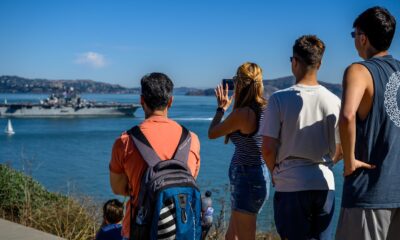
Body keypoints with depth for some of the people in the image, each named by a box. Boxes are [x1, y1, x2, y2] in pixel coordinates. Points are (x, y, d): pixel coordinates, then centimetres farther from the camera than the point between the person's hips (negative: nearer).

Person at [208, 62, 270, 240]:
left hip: (246, 180, -9)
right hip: (259, 176, 9)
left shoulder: (241, 113, -20)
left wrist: (221, 108, 8)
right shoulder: (265, 109, 3)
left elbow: (212, 133, -6)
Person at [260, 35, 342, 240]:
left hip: (291, 184, -3)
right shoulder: (333, 100, 0)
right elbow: (340, 150, 7)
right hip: (325, 184, 3)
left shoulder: (279, 99, -9)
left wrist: (274, 172, 9)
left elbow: (268, 149, -10)